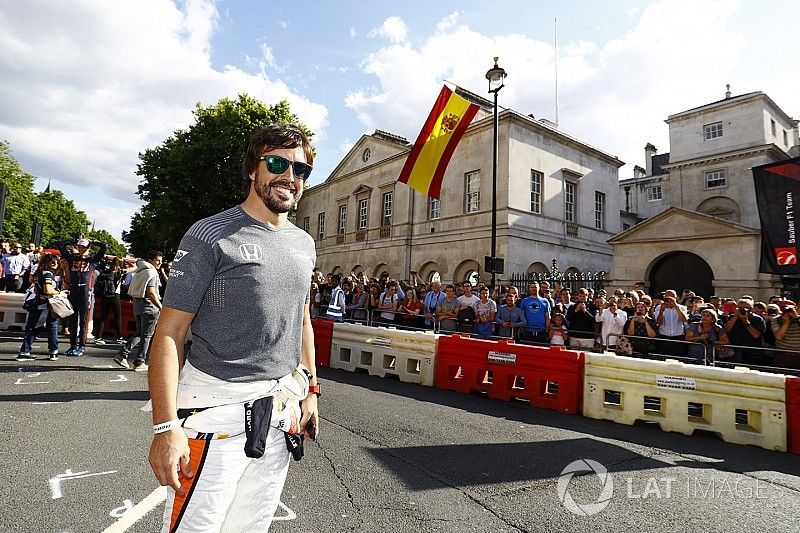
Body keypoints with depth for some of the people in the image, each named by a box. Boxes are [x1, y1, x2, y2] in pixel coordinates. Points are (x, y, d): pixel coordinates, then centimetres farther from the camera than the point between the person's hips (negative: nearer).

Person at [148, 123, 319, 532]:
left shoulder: (304, 244, 10)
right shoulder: (212, 235, -9)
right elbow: (170, 333, -12)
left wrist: (310, 389, 15)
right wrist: (166, 426, -18)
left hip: (281, 410, 6)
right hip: (217, 407, -5)